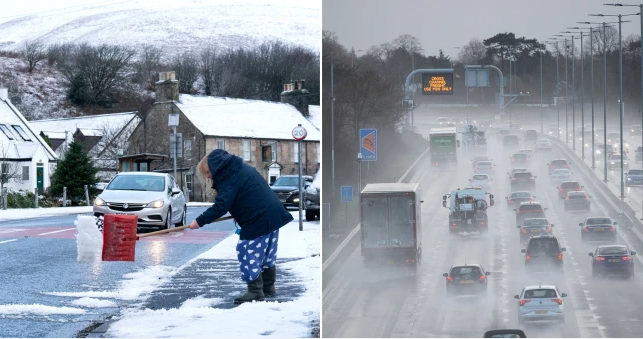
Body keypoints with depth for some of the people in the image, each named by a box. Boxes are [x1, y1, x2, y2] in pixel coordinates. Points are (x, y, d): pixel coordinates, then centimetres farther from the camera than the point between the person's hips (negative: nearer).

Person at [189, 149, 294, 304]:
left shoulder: (229, 178, -14)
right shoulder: (240, 169, 17)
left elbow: (221, 206, -20)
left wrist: (200, 221, -16)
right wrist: (239, 214, 16)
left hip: (258, 219, -10)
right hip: (273, 214, 10)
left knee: (248, 253, -5)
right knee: (267, 255, 17)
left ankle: (255, 292, -5)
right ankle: (268, 289, 25)